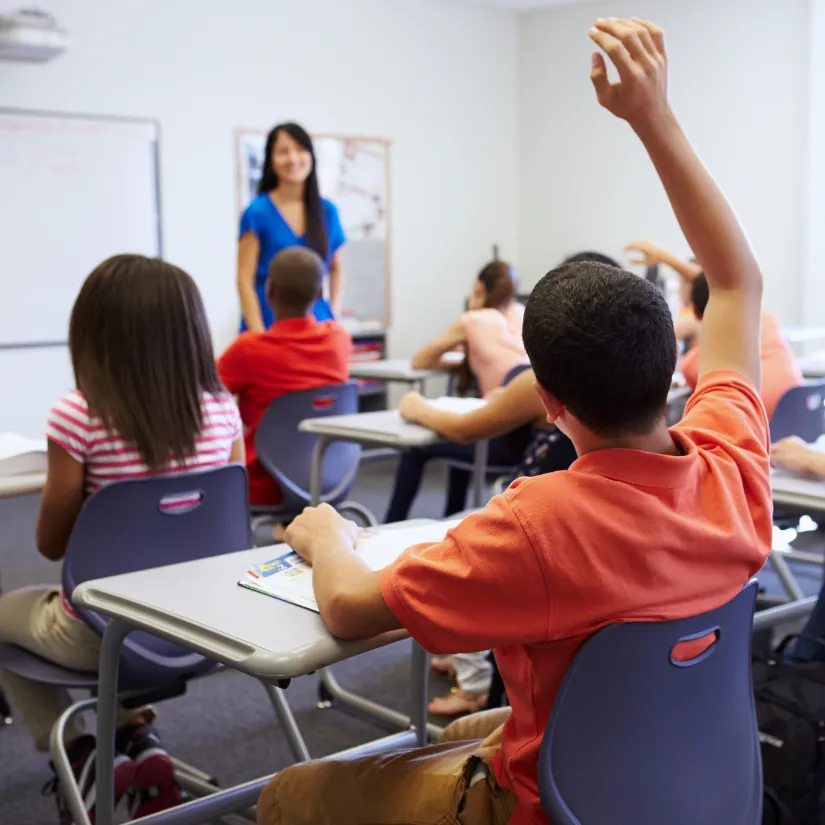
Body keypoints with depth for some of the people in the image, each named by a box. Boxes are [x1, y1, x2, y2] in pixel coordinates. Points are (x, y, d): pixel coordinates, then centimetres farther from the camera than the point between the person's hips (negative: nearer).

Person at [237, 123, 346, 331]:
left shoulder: (327, 211, 7)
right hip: (270, 324, -3)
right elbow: (245, 280, -5)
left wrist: (333, 315, 7)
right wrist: (259, 336, -13)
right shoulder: (258, 212, -3)